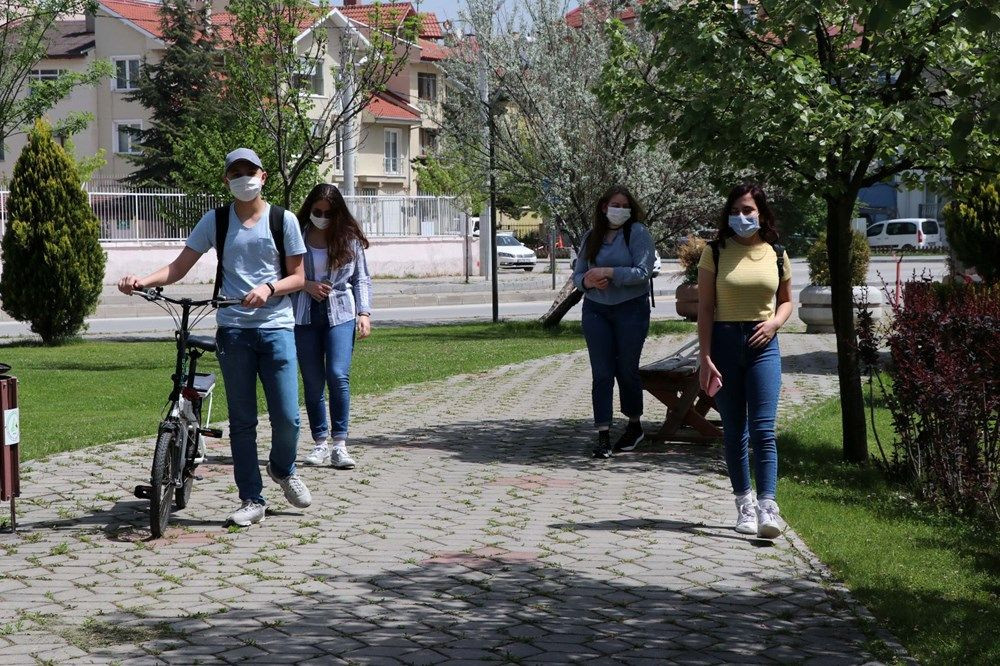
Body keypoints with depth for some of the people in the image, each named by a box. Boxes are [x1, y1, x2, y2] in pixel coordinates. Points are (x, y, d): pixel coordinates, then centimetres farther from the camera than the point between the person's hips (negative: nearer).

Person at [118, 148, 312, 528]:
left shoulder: (283, 221, 5)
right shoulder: (215, 221, 8)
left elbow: (298, 277, 5)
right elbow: (179, 268, 5)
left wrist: (269, 288, -15)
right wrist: (142, 281, -13)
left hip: (275, 327, -1)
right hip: (233, 329, 1)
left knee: (287, 417, -5)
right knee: (241, 420, 4)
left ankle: (283, 470, 26)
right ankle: (251, 501, 11)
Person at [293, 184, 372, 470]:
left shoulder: (350, 238, 4)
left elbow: (362, 279, 9)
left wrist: (364, 312, -1)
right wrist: (306, 285, -10)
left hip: (341, 314, -1)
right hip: (304, 316, 1)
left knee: (338, 376, -14)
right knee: (313, 382, 4)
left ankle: (340, 444, -9)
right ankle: (320, 443, 14)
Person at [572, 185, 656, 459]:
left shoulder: (638, 233, -6)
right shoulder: (590, 237, 7)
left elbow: (642, 272, -16)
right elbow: (577, 274, 11)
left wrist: (608, 272, -21)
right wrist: (588, 282, -12)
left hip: (631, 310, -3)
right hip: (595, 310, 3)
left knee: (627, 370, 7)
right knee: (601, 374, -1)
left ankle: (634, 426, 27)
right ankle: (603, 436, -1)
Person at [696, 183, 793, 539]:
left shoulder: (776, 255, 7)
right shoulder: (716, 253, 1)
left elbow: (786, 300, 19)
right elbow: (705, 308, -2)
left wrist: (774, 323, -4)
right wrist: (705, 357, -9)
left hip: (762, 344, 0)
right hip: (723, 341, 0)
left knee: (763, 429, -10)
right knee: (734, 430, 6)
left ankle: (767, 508, -15)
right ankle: (744, 504, 15)